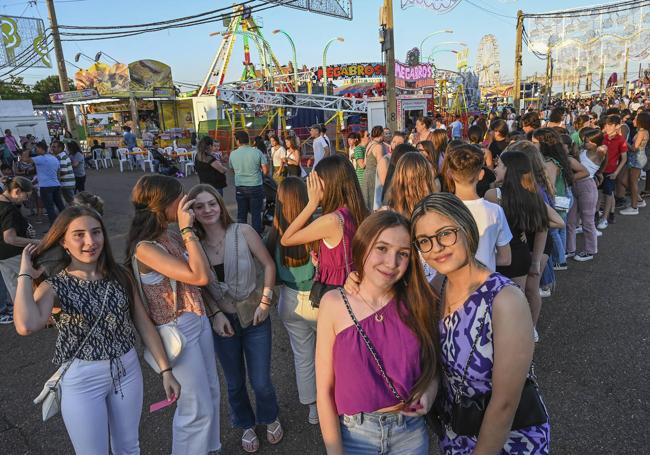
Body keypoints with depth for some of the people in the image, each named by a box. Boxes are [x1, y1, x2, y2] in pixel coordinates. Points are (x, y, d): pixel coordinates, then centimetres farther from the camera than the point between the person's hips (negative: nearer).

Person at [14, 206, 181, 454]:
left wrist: (166, 370, 1)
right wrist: (25, 273, -20)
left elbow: (144, 324, 1)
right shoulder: (54, 286, -12)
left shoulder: (120, 275, -4)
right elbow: (27, 326, -34)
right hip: (82, 379, -2)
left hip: (128, 370, 3)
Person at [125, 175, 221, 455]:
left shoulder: (173, 236, 0)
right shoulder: (145, 248, -23)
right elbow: (200, 277, -31)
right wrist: (188, 229, -26)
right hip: (177, 331, -8)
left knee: (210, 393, 22)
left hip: (199, 320, 8)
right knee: (197, 406, 8)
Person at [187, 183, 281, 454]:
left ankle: (270, 419, 38)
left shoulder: (243, 232, -15)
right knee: (235, 383, 16)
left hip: (254, 317, -2)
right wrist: (216, 314, -9)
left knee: (261, 382, 4)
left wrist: (265, 302, -10)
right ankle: (246, 425, 46)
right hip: (222, 320, 2)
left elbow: (269, 265, -7)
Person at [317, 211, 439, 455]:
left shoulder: (416, 303, -10)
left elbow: (431, 365, 5)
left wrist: (429, 392, -14)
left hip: (412, 433, 2)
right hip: (354, 435, -2)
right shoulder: (335, 303, -16)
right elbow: (324, 389, -12)